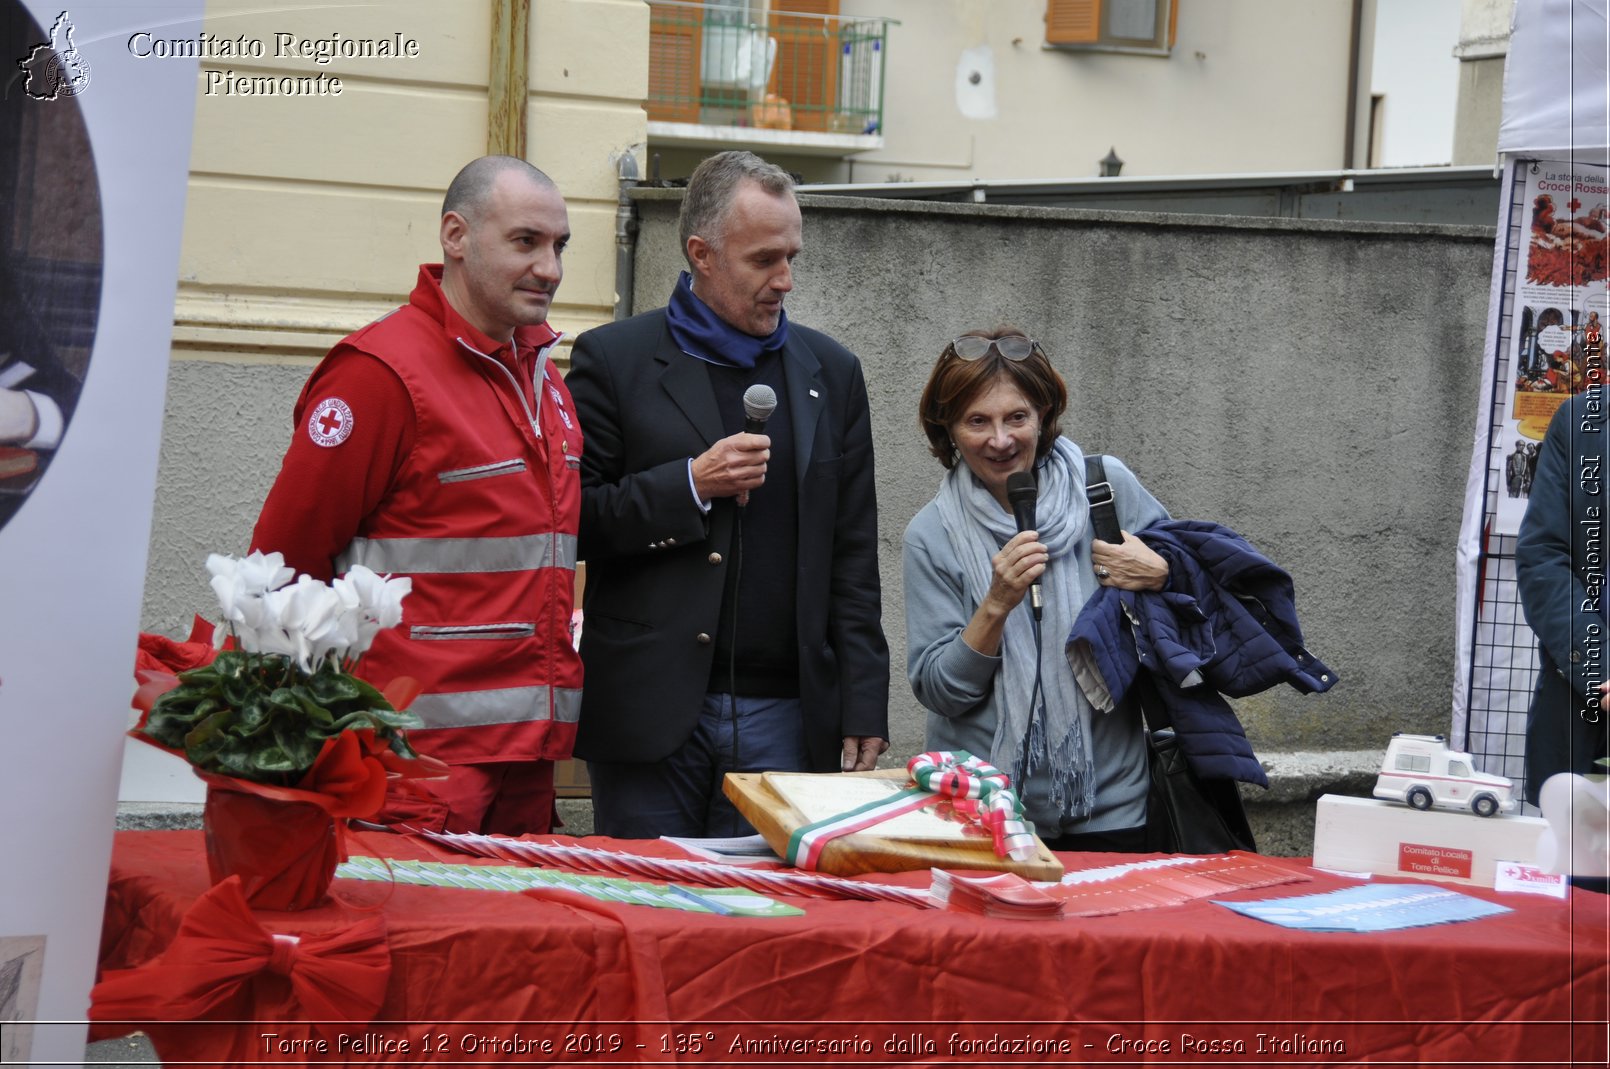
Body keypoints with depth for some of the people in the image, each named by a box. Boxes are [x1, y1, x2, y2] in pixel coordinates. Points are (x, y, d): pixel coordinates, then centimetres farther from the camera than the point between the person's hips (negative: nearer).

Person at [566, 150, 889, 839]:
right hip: (650, 712, -2)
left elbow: (852, 559, 11)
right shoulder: (614, 360, 2)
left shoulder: (832, 373, 12)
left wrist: (862, 711, 5)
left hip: (784, 718, 2)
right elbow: (569, 519, -1)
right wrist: (691, 485, -13)